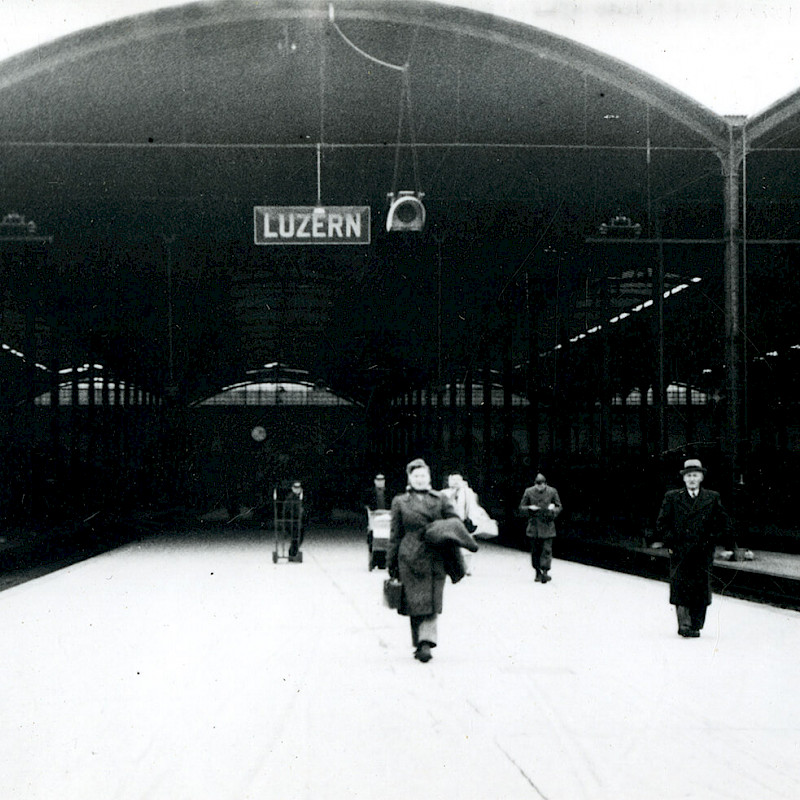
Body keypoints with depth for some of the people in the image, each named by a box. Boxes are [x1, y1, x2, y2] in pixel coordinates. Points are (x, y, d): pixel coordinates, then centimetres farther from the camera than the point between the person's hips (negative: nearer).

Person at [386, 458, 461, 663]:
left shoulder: (440, 500, 11)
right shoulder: (400, 502, 10)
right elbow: (395, 535, 11)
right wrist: (391, 563, 9)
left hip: (435, 559, 0)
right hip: (410, 559, 0)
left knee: (431, 603, -7)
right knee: (415, 602, -1)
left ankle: (426, 642, -10)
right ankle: (421, 643, 11)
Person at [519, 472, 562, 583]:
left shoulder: (552, 492, 0)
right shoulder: (529, 492, 2)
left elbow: (559, 507, 8)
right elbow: (521, 507, 8)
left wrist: (553, 509, -14)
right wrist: (529, 508, -12)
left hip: (547, 525, -1)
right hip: (533, 526, 1)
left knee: (546, 549, -9)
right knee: (535, 551, 6)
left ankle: (545, 572, -10)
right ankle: (538, 572, 16)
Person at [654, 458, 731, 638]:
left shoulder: (712, 498, 10)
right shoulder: (672, 497, 10)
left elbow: (724, 524, 12)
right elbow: (662, 523, 9)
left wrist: (709, 541, 2)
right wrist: (672, 542, -2)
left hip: (703, 554, 1)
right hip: (680, 553, 0)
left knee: (701, 589, -2)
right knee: (680, 588, -10)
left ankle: (695, 626, 6)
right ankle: (684, 624, -9)